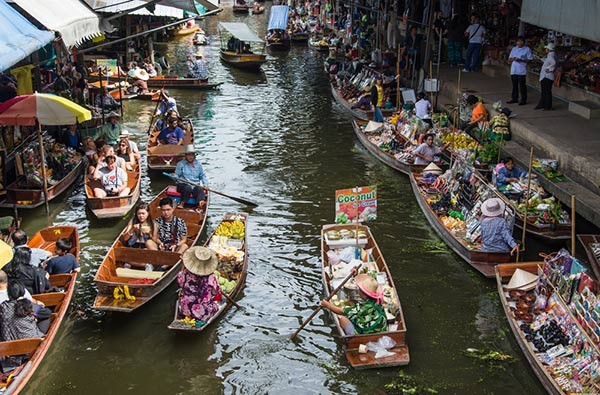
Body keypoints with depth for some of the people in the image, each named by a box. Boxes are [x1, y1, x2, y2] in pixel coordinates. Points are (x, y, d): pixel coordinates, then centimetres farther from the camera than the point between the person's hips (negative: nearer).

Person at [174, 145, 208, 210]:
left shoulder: (198, 163, 15)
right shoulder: (180, 164, 6)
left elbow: (203, 175, 15)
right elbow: (176, 175, 5)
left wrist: (205, 184, 0)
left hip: (195, 185, 1)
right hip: (183, 185, -1)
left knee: (200, 189, -32)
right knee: (188, 188, -36)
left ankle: (201, 202, -60)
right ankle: (182, 203, -43)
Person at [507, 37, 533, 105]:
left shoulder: (527, 49, -1)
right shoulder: (514, 48, 15)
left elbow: (530, 60, -5)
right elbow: (509, 59, 17)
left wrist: (521, 60, -18)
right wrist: (512, 59, -7)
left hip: (522, 71, -5)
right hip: (513, 70, 5)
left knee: (522, 85, -3)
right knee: (514, 85, 11)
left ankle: (523, 100, 2)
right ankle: (514, 98, 20)